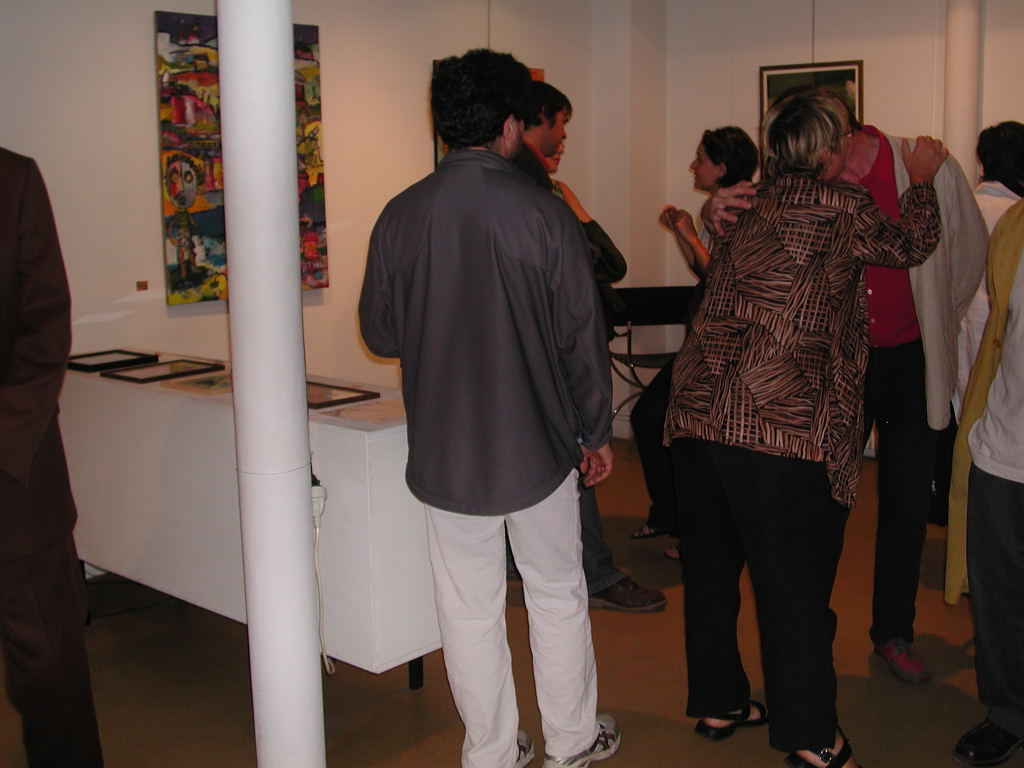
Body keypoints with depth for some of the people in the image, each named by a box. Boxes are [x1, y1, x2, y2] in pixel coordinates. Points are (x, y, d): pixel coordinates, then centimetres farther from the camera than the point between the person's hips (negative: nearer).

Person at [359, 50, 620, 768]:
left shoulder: (400, 216, -5)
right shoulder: (545, 213, -11)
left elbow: (379, 333, 5)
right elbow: (582, 337, -7)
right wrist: (596, 431, 5)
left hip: (444, 454, 2)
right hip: (536, 446, -1)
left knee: (470, 609, 12)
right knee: (557, 596, 16)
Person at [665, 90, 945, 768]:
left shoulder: (745, 211, 15)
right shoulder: (839, 208, -2)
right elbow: (914, 246, 13)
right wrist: (922, 179, 32)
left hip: (697, 415, 7)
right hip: (780, 430, -7)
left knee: (711, 567, 16)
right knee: (795, 583, 4)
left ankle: (718, 703, 31)